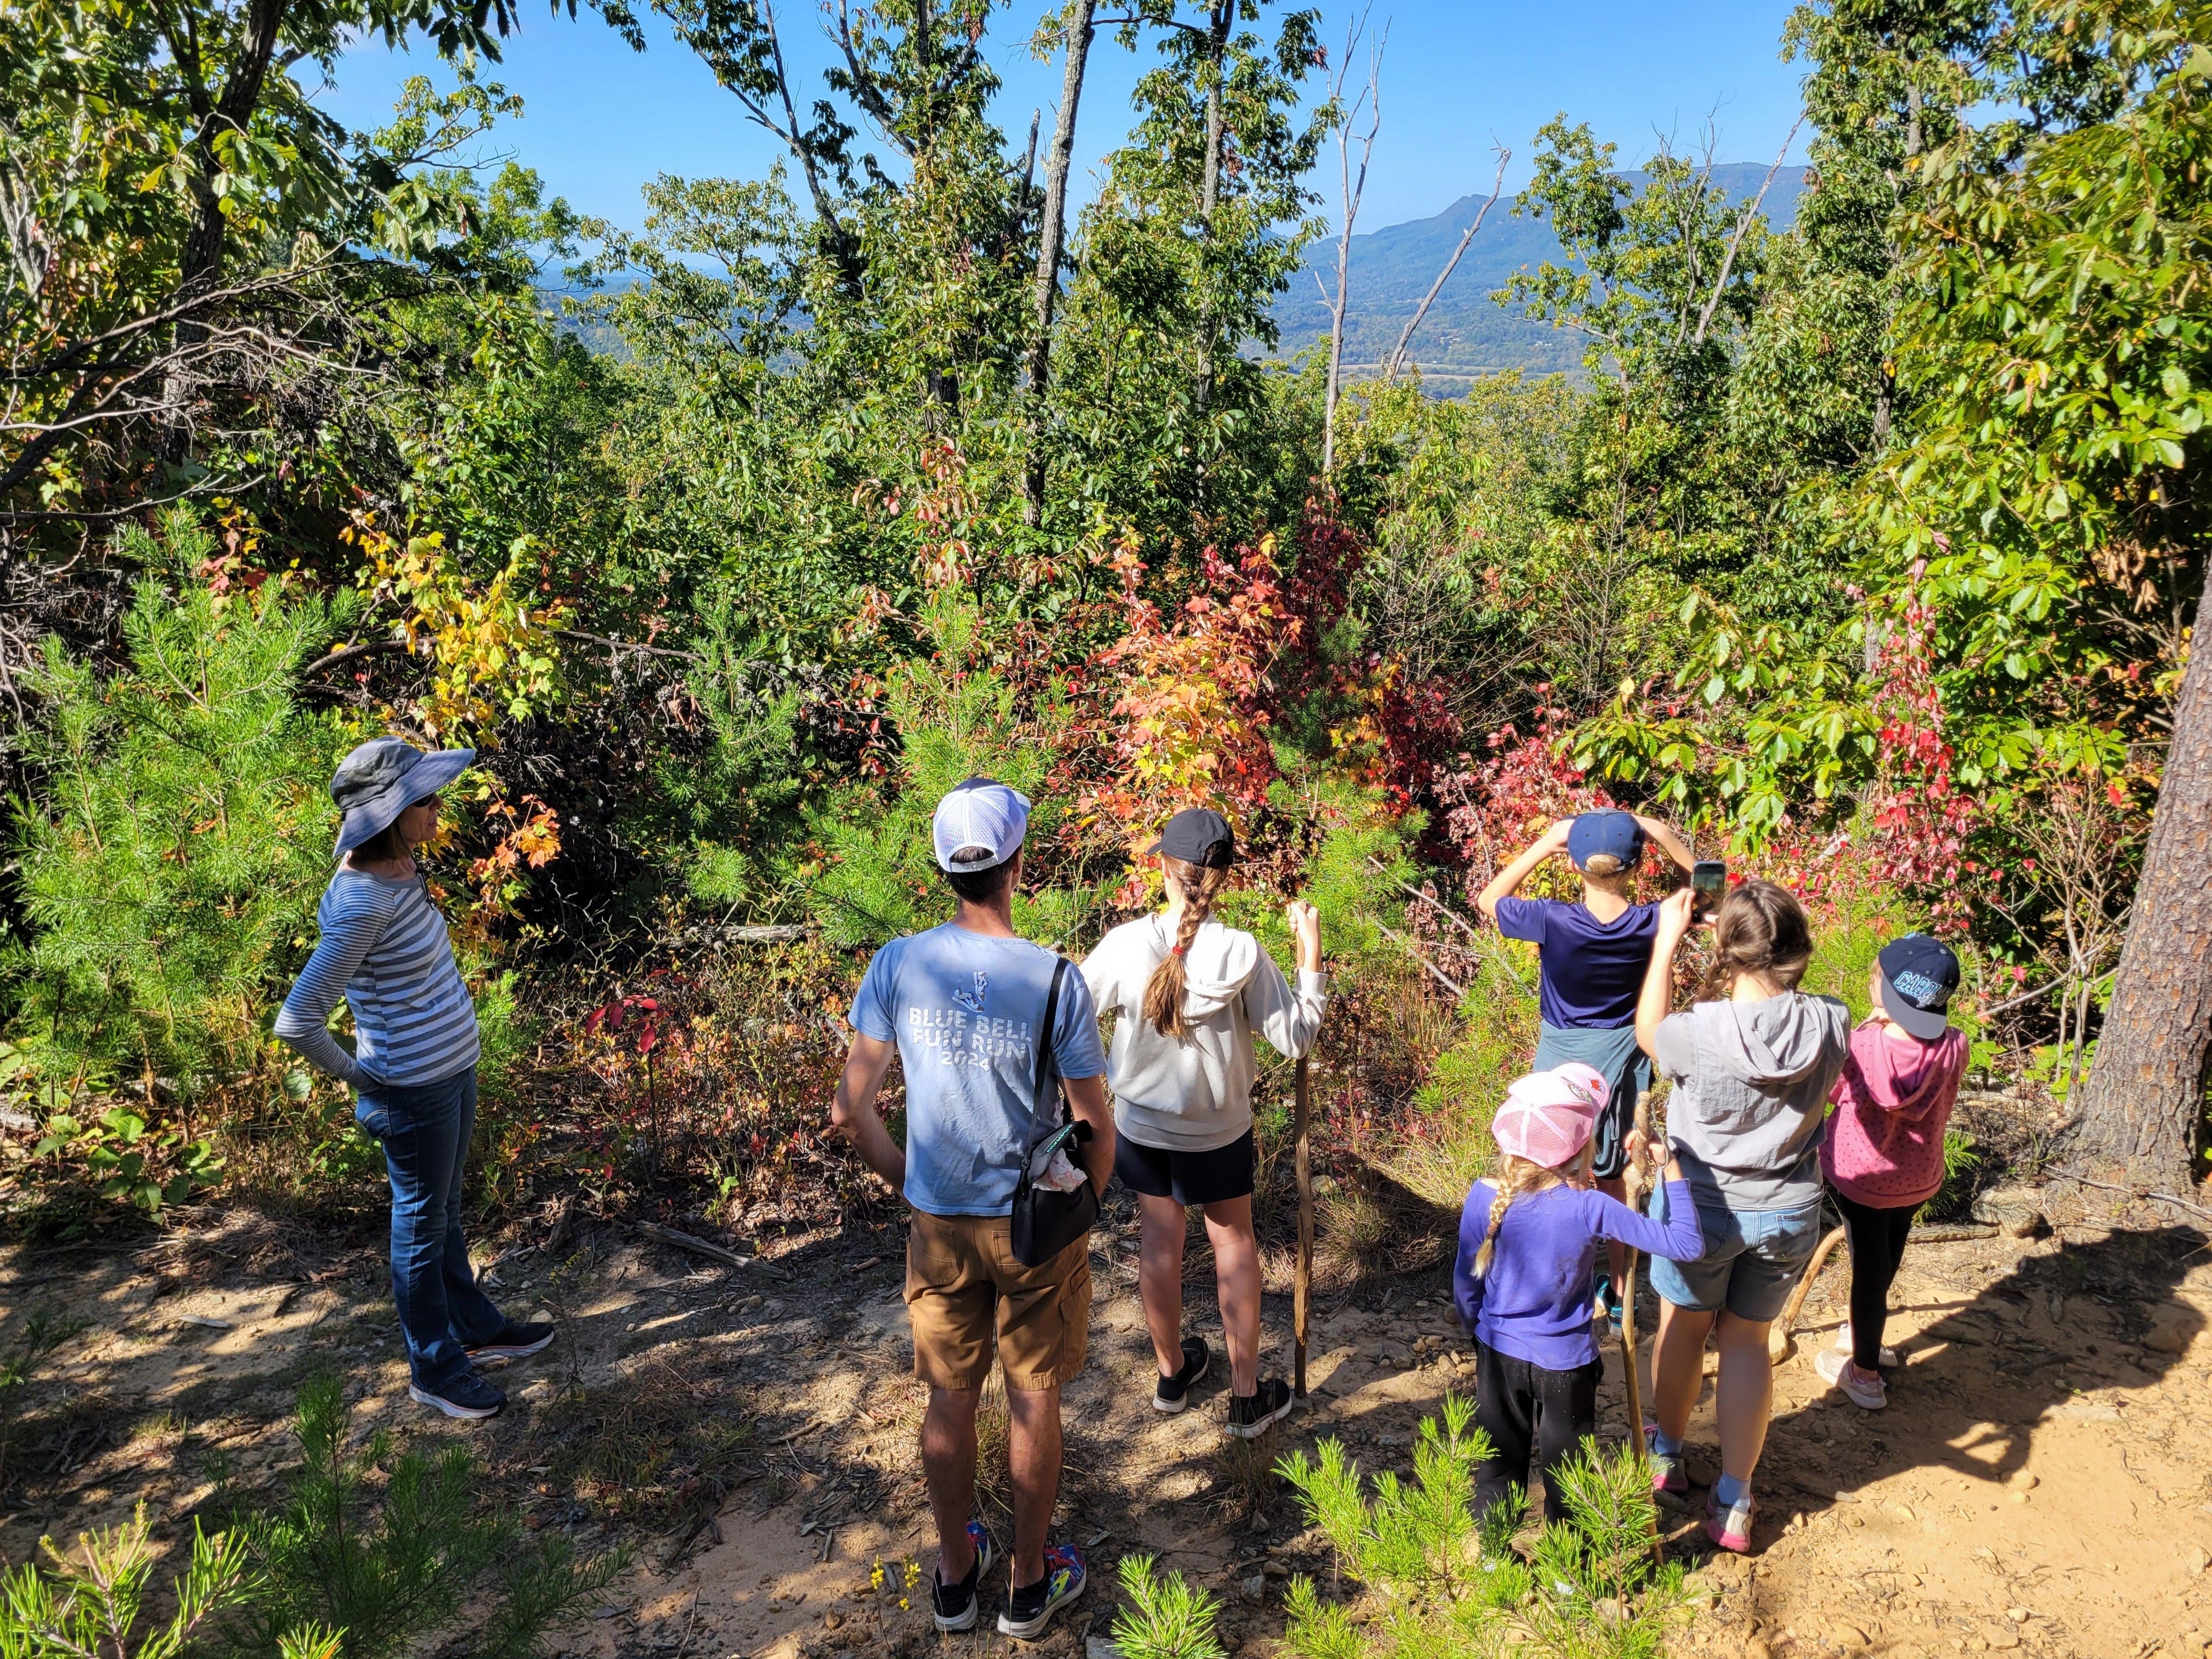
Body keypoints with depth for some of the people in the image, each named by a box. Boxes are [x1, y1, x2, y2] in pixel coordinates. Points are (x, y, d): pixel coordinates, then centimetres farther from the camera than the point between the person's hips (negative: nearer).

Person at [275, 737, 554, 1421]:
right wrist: (358, 1075, -14)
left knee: (445, 1210, 24)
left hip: (453, 1069, 8)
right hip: (414, 1090, -8)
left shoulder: (398, 867, -2)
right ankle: (434, 1370, 29)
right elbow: (298, 1023, -30)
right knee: (423, 1225, 10)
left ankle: (476, 1329, 43)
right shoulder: (360, 905, -29)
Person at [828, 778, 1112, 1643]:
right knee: (1034, 1401, 16)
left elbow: (850, 1110, -8)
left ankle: (955, 1575, 38)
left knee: (950, 1399, 19)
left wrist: (906, 1180, 9)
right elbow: (1097, 1130, -13)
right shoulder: (1056, 980, -19)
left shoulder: (898, 965, -13)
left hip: (938, 1224, 2)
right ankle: (1029, 1586, 33)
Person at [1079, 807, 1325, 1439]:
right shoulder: (1242, 954, -24)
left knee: (1162, 1239, 19)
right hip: (1218, 1132, -1)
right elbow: (1296, 1037, -15)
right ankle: (1247, 1396, 27)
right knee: (1234, 1242, 18)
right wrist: (1310, 957, -9)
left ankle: (1172, 1373, 40)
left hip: (1140, 1124, 1)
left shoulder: (1124, 945, -21)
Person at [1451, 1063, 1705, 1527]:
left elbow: (1466, 1284, -5)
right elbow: (1687, 1245, -21)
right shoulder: (1590, 1209, -26)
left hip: (1499, 1353, 3)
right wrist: (1673, 1173, -12)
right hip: (1565, 1361, -3)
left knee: (1500, 1460, 21)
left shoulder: (1484, 1198, -18)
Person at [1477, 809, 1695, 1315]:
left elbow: (1489, 900, -5)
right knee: (1612, 1178, 20)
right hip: (1624, 1063, 2)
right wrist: (1665, 837, -6)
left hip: (1562, 1064, -2)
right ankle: (1618, 1289, 32)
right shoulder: (1650, 924, -17)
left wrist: (1543, 846, -10)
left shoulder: (1553, 921, -25)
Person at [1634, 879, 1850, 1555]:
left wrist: (1667, 940, 1)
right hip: (1789, 1213, 3)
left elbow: (1648, 1030, -5)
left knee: (1683, 1327, 22)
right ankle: (1733, 1504, 25)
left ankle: (1667, 1456, 44)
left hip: (1700, 1207, -2)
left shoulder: (1702, 1031, -28)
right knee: (1747, 1341, 20)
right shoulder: (1831, 1025, -19)